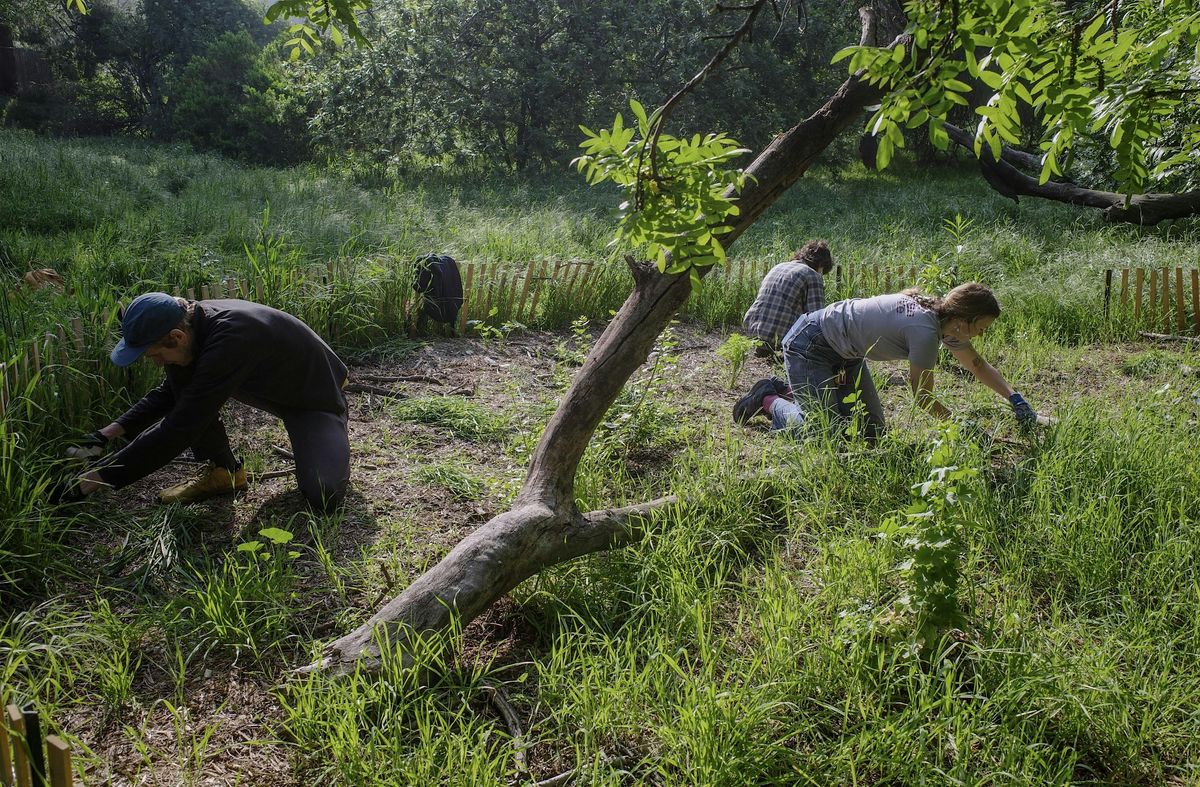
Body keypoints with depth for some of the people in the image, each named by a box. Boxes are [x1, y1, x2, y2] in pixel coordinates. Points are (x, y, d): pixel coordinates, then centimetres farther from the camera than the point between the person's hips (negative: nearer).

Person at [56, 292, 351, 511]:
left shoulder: (229, 340, -40)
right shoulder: (189, 321, -12)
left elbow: (179, 429, -39)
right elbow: (169, 393, 8)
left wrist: (97, 478, -34)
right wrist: (110, 432, -3)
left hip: (317, 395, -8)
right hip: (268, 388, 8)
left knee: (322, 497, -29)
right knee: (185, 379, -12)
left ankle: (331, 448, 5)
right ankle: (222, 470, 3)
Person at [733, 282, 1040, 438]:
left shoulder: (944, 319, -3)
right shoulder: (925, 330, -30)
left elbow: (979, 365, 13)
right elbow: (923, 399, -21)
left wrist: (1015, 398, 5)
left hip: (845, 353, 9)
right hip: (809, 343, -9)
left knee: (872, 432, 9)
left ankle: (791, 391, 22)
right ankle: (769, 400, 10)